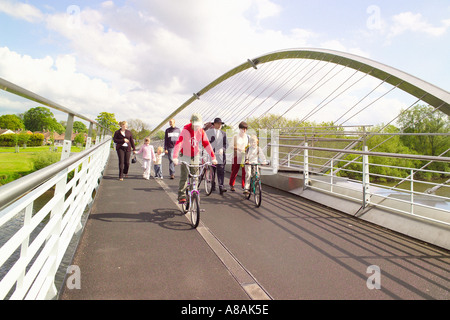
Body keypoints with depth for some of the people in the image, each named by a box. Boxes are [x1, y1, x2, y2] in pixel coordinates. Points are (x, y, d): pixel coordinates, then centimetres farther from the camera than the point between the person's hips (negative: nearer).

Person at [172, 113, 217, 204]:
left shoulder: (201, 131, -7)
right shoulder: (185, 130, -20)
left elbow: (207, 144, -8)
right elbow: (178, 143, -30)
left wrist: (213, 157, -15)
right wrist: (175, 157, -43)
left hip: (195, 156, 4)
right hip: (185, 156, -3)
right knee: (184, 177, -9)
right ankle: (181, 196, -2)